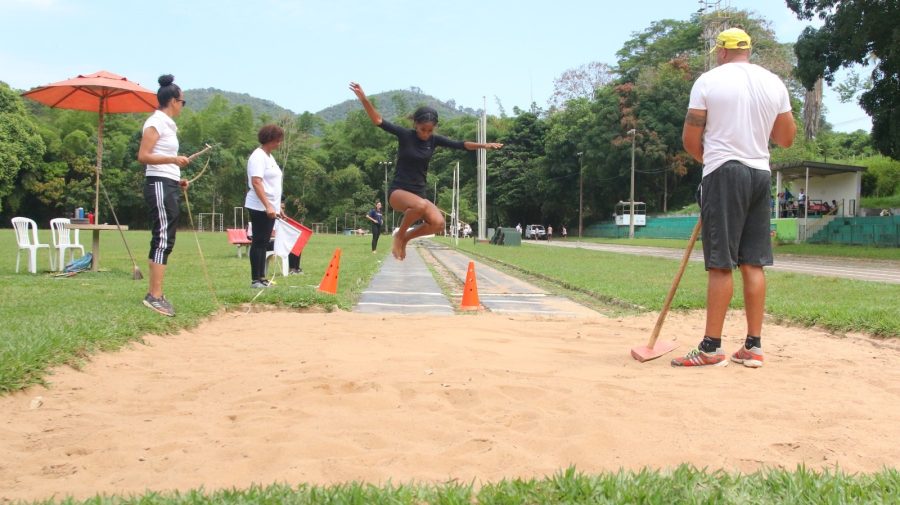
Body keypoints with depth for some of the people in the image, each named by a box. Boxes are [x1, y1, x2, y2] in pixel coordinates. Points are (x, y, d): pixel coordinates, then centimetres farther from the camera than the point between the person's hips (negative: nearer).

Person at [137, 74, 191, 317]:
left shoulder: (168, 124, 19)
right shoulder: (156, 122, -8)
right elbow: (143, 156, -17)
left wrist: (177, 179, 14)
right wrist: (174, 160, -22)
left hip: (169, 186, 10)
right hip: (159, 186, -10)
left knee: (165, 240, 10)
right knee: (163, 239, -14)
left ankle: (154, 292, 14)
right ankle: (155, 296, -15)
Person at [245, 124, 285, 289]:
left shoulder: (269, 157, 17)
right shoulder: (258, 156, -12)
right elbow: (256, 183, -21)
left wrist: (276, 207, 18)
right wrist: (267, 206, -27)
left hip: (269, 207, 9)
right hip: (260, 208, -9)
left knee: (264, 243, 10)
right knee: (258, 242, -7)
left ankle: (262, 278, 13)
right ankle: (255, 280, -5)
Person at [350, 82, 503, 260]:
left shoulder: (434, 140, 5)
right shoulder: (405, 135, -8)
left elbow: (460, 145, 7)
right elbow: (378, 121, -16)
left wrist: (483, 145, -3)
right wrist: (363, 98, -28)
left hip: (418, 193, 5)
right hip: (398, 191, -5)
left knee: (438, 223, -21)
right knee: (420, 205, -38)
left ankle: (406, 237, 6)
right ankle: (399, 235, -11)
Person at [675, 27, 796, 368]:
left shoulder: (708, 81, -3)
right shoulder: (774, 84, 9)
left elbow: (690, 139, -3)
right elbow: (787, 138, 14)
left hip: (724, 173, -5)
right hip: (760, 175, 5)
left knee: (721, 263, -6)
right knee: (753, 263, 7)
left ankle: (711, 348, -4)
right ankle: (753, 347, 10)